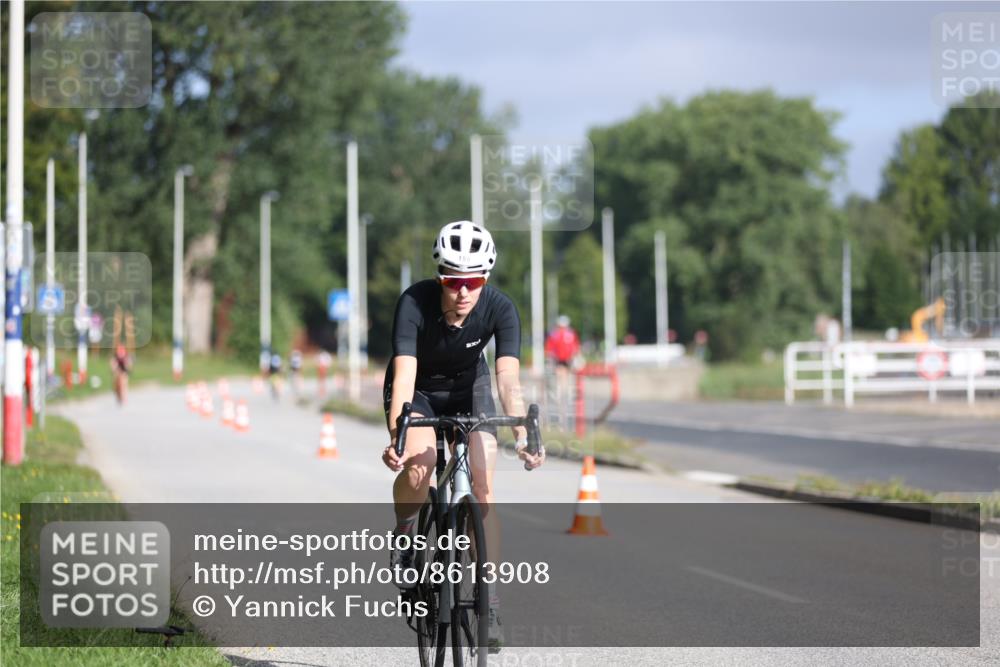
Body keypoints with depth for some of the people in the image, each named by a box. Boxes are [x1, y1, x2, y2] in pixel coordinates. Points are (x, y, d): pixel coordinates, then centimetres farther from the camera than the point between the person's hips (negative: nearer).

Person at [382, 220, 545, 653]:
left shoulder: (499, 308, -27)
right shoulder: (414, 303, -32)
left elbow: (508, 377, -36)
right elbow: (404, 375, -40)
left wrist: (522, 435, -51)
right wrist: (396, 437, -54)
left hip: (468, 389, 2)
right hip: (418, 391, -1)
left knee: (482, 491, -13)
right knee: (418, 464, -31)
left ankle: (489, 599, -7)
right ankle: (403, 538, -1)